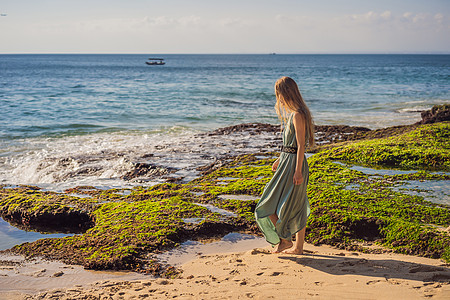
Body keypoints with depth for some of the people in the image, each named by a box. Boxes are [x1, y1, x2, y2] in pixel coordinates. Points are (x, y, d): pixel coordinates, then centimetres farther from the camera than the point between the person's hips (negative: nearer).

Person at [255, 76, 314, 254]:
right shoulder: (294, 113, 13)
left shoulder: (297, 115, -17)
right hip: (287, 160, 10)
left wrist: (298, 171, -22)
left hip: (293, 163, -10)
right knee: (297, 206, 13)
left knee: (271, 206, -1)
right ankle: (298, 246, 20)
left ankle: (285, 239, 10)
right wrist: (279, 159, 26)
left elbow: (301, 145, -20)